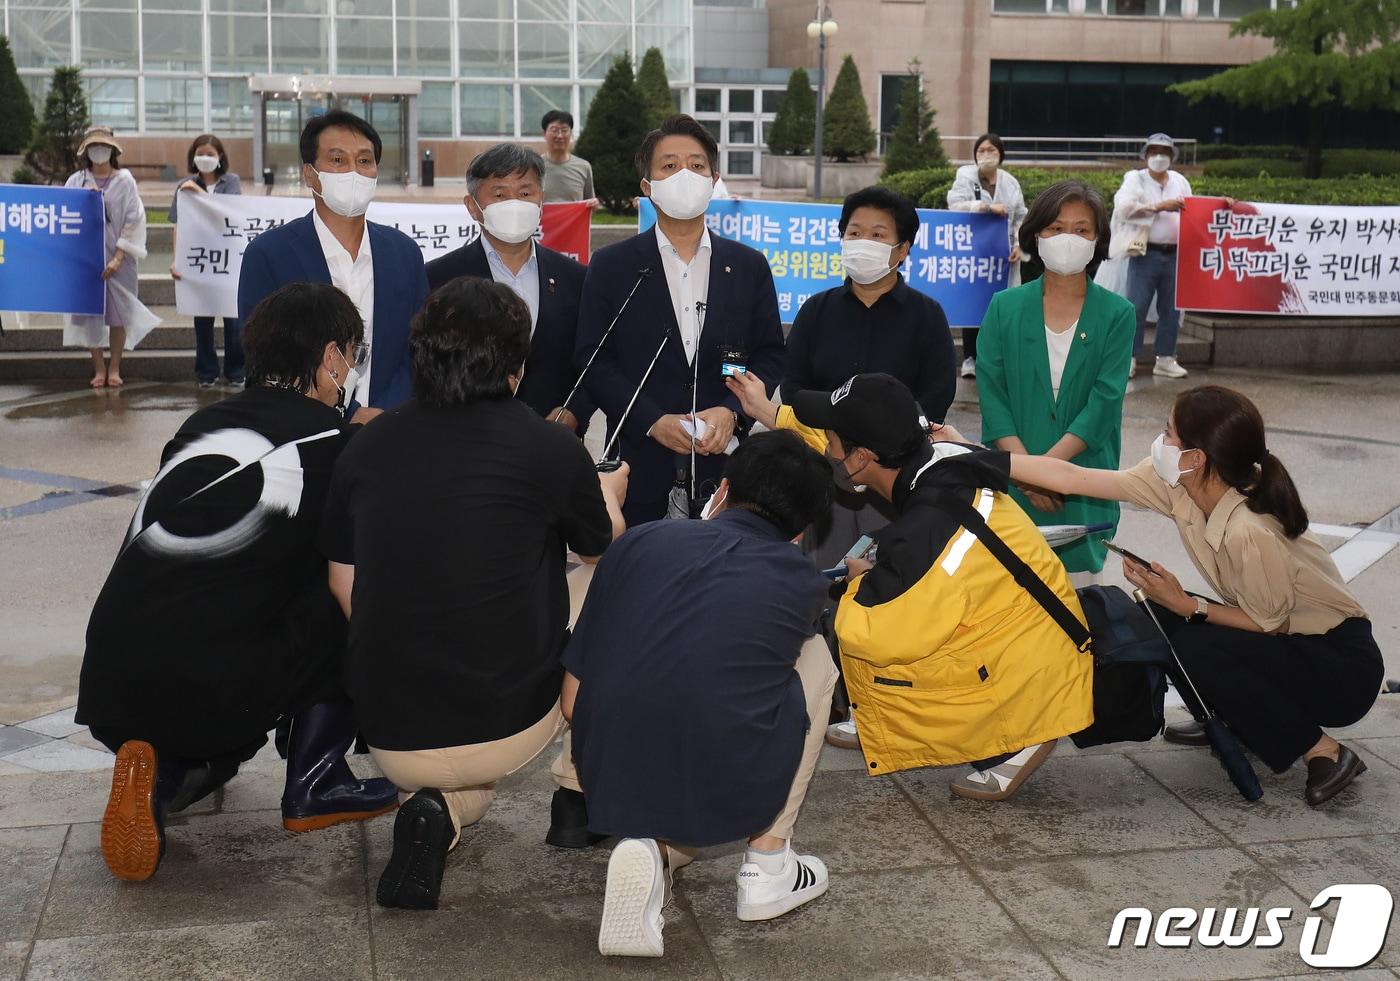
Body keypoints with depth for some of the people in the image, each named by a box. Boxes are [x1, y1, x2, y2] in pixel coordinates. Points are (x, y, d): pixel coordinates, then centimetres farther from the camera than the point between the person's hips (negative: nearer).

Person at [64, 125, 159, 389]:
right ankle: (98, 368, 9)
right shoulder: (76, 181, 6)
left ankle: (115, 368, 10)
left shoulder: (125, 181, 1)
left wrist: (118, 258, -10)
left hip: (118, 258, -1)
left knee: (118, 313, 1)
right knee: (88, 311, 2)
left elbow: (133, 220, -4)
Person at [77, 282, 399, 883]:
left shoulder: (204, 425, 15)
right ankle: (314, 785, 10)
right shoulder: (332, 439, -2)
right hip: (211, 693, -7)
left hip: (109, 698, 7)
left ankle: (162, 778, 6)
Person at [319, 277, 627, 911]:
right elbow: (606, 550, 11)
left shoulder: (367, 447, -1)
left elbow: (344, 588, 9)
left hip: (388, 739, 3)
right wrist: (609, 498, 35)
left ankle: (439, 808, 3)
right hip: (510, 726, -2)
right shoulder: (549, 448, -9)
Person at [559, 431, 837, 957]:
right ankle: (768, 862, 17)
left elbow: (573, 703, 8)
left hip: (613, 788, 2)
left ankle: (652, 847, 4)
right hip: (734, 797, -2)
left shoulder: (638, 542, 6)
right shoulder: (805, 583, 7)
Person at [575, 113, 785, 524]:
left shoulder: (749, 266, 10)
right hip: (641, 468, -1)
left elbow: (769, 355, 8)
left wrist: (731, 412, -9)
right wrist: (652, 422, -12)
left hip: (724, 464, 2)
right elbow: (593, 360, -1)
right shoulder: (610, 266, 5)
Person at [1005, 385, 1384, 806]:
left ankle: (1323, 752, -11)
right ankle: (1233, 720, 13)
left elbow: (1270, 623, -19)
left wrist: (1185, 606, -22)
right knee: (1159, 618, -7)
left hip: (1342, 670, -7)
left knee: (1196, 646, -27)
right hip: (1289, 643, 7)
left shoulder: (1248, 532, -33)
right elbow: (1072, 478, -10)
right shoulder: (1177, 485, -11)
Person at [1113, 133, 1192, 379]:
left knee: (1171, 309, 8)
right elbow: (1123, 208, -16)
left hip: (1174, 255, 5)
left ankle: (1165, 359, 17)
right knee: (1136, 308, -5)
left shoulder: (1180, 181, 16)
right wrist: (1160, 206, -20)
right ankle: (1128, 359, 1)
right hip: (1146, 255, -5)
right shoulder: (1135, 179, 0)